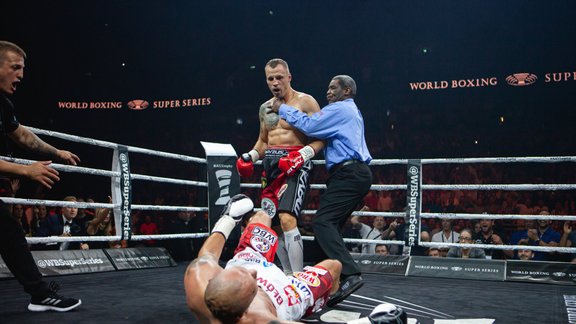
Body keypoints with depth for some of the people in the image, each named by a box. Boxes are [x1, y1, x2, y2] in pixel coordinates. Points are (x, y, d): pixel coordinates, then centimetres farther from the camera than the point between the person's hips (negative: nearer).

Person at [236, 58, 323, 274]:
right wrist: (250, 156, 9)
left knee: (287, 219, -22)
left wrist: (303, 154, -24)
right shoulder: (265, 108, 17)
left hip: (295, 165, -7)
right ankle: (288, 274, 23)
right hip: (270, 165, 7)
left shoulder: (305, 102, -3)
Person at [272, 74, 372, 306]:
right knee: (330, 224, 10)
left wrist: (283, 109, -4)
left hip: (348, 174, -11)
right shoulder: (353, 112, 30)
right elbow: (322, 132, 24)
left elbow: (310, 126, -15)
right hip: (358, 174, 11)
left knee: (323, 222, -18)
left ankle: (350, 275, -28)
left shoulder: (339, 109, -3)